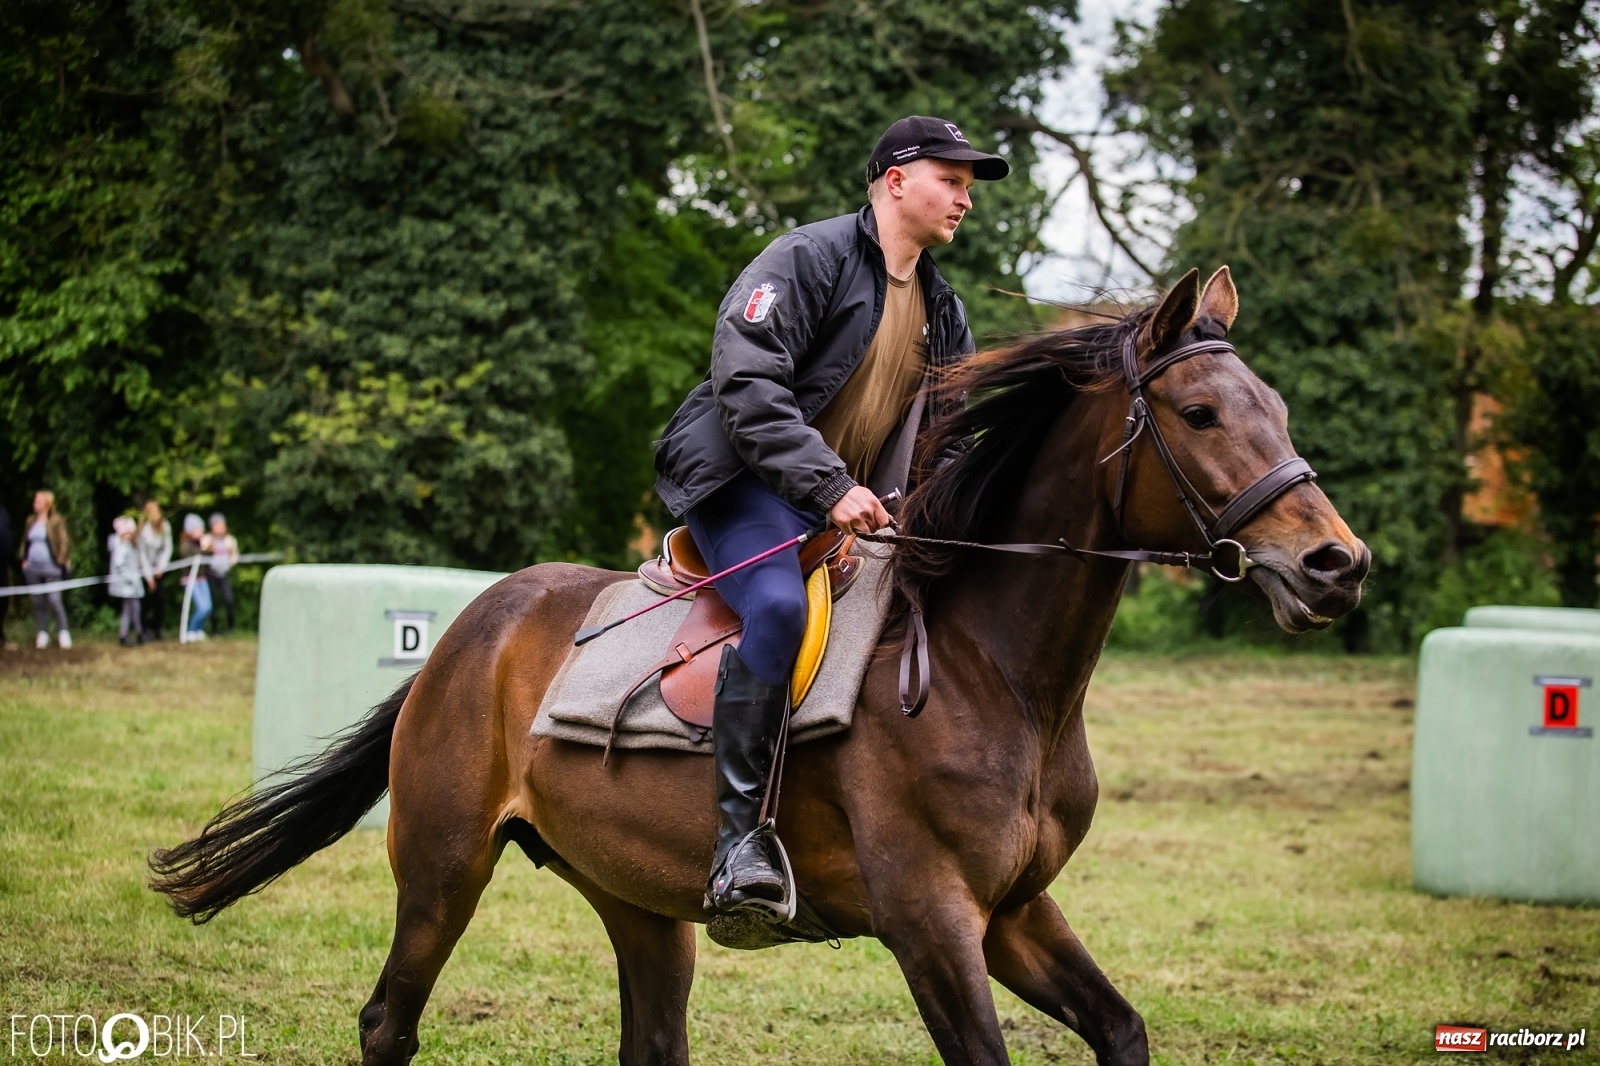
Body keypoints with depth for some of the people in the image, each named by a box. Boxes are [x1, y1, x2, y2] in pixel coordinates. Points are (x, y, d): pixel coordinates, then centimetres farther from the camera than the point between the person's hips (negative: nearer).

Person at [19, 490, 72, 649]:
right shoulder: (31, 521, 11)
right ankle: (43, 634, 14)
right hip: (33, 568, 5)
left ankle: (63, 633, -1)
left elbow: (64, 542, -4)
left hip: (51, 568, -5)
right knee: (38, 602, 7)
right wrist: (24, 559, 8)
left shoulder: (56, 521, -4)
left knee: (54, 600, -9)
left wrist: (61, 561, -8)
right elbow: (25, 542, 18)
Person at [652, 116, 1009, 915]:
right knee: (779, 607, -34)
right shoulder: (808, 258, -8)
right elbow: (746, 383, -19)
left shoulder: (944, 313, 17)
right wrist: (830, 487, -26)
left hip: (858, 511, 8)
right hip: (743, 479, -8)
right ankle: (740, 835, -34)